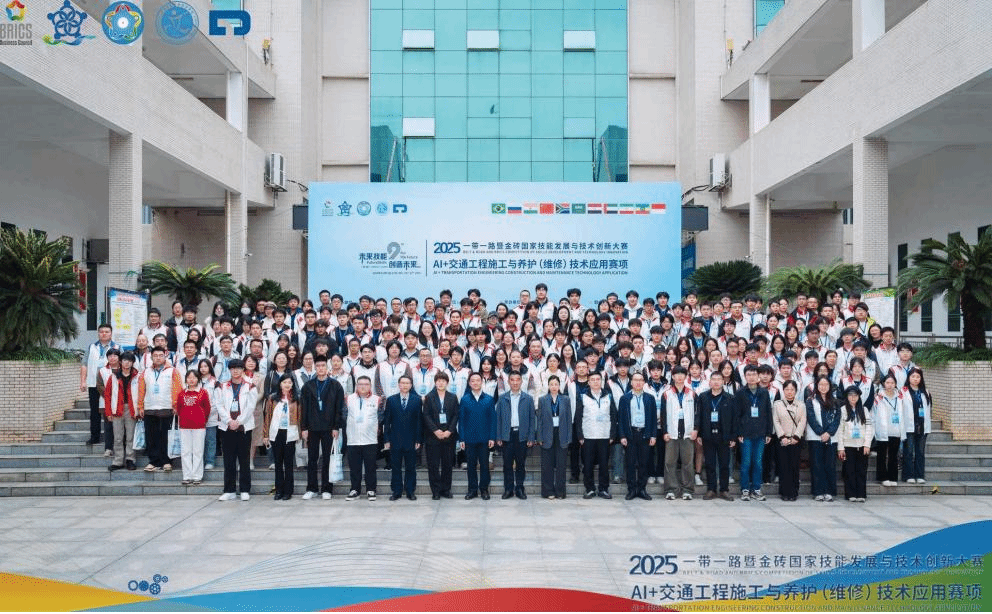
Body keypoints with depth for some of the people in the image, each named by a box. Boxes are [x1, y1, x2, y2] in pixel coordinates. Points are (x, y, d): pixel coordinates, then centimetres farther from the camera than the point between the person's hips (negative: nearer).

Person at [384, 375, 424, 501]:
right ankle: (396, 491, 14)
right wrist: (387, 439, -2)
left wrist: (419, 440, -3)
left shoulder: (417, 400, 4)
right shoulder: (391, 400, 5)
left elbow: (419, 421, 2)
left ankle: (410, 491, 14)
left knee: (411, 468, 5)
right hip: (395, 440, 0)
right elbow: (387, 421, 4)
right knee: (396, 467, 5)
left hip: (411, 440, 0)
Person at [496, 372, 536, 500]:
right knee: (507, 463, 3)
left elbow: (531, 419, 5)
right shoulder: (502, 398, 7)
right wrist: (498, 437, -1)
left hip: (522, 435, 0)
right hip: (507, 435, 0)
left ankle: (519, 488, 13)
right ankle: (508, 489, 11)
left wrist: (531, 438, -2)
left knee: (521, 464, 5)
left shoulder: (528, 399, 7)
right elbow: (498, 418, 6)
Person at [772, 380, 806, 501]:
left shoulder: (801, 406, 12)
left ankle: (794, 492, 4)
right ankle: (785, 492, -2)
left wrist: (796, 437, -10)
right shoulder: (777, 404, 9)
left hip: (796, 440, 1)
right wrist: (782, 437, -10)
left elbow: (802, 422, 3)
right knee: (784, 466, -5)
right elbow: (776, 422, 2)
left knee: (795, 466, -2)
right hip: (783, 440, -1)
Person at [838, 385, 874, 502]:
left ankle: (861, 494, 4)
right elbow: (840, 430, 2)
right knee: (849, 471, -2)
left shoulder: (864, 410, 12)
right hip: (848, 445, -2)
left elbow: (869, 428, 8)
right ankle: (851, 495, 3)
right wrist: (840, 448, -3)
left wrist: (867, 444, -3)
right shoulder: (843, 410, 5)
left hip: (862, 445, 2)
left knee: (862, 470, 0)